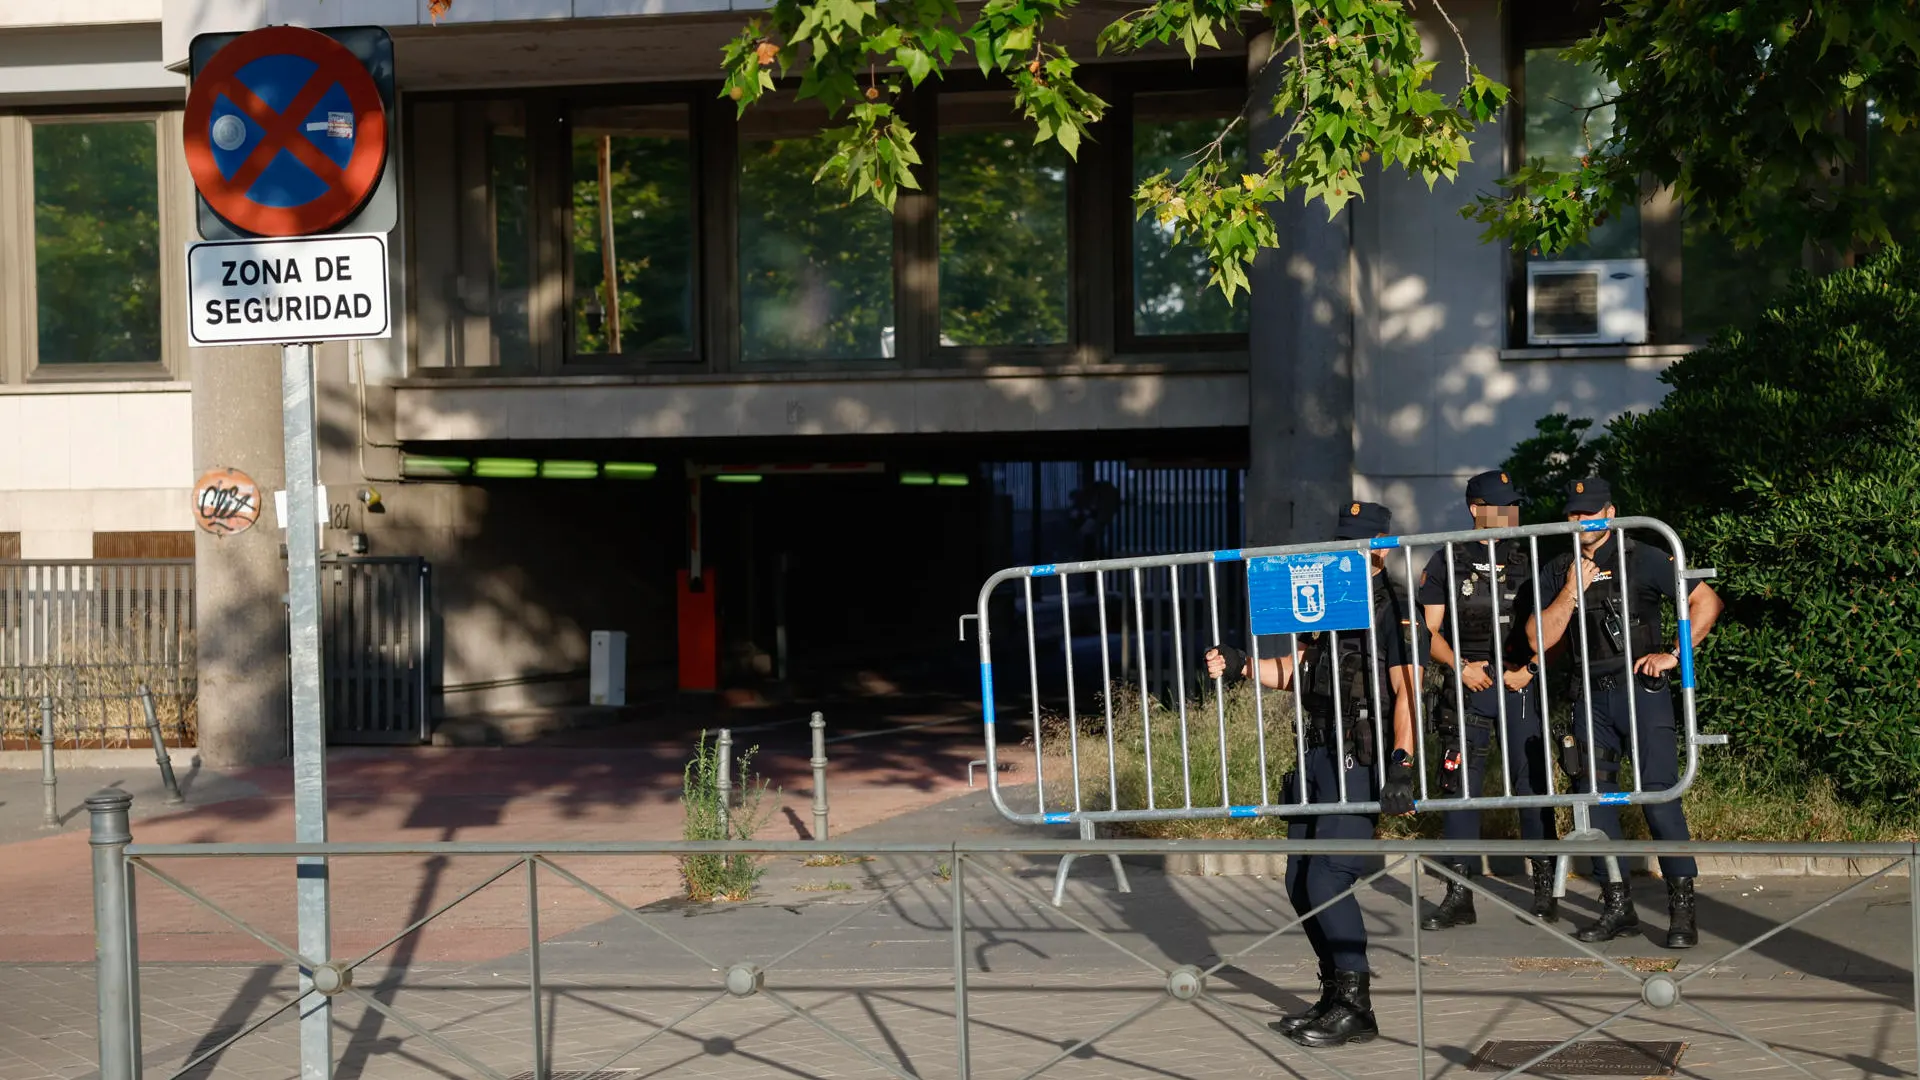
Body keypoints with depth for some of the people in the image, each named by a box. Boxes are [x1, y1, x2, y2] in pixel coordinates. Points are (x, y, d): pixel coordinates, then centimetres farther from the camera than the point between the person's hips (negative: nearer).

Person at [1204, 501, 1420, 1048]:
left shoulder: (1393, 607, -7)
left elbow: (1406, 690, -15)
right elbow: (1297, 669, 20)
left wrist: (1402, 764, -24)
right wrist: (1240, 665, 5)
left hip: (1360, 757, -9)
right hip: (1319, 751, 9)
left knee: (1327, 877, -15)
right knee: (1300, 882, 10)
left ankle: (1355, 1007, -5)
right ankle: (1337, 997, 21)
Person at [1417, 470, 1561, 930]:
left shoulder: (1529, 560, 8)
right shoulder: (1446, 562, 6)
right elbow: (1429, 630, 4)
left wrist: (1528, 670, -8)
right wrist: (1461, 666, -10)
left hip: (1520, 686, 0)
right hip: (1466, 687, 0)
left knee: (1532, 783, 0)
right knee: (1459, 787, 0)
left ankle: (1544, 890, 9)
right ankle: (1459, 896, 5)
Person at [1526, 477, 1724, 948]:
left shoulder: (1643, 559, -1)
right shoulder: (1557, 571, 10)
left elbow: (1706, 600, -4)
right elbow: (1539, 639, 0)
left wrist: (1673, 655, -9)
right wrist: (1572, 591, -10)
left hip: (1642, 691, -5)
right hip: (1591, 697, 5)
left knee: (1659, 795, -10)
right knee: (1596, 799, 4)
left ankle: (1682, 909, -4)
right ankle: (1617, 906, 14)